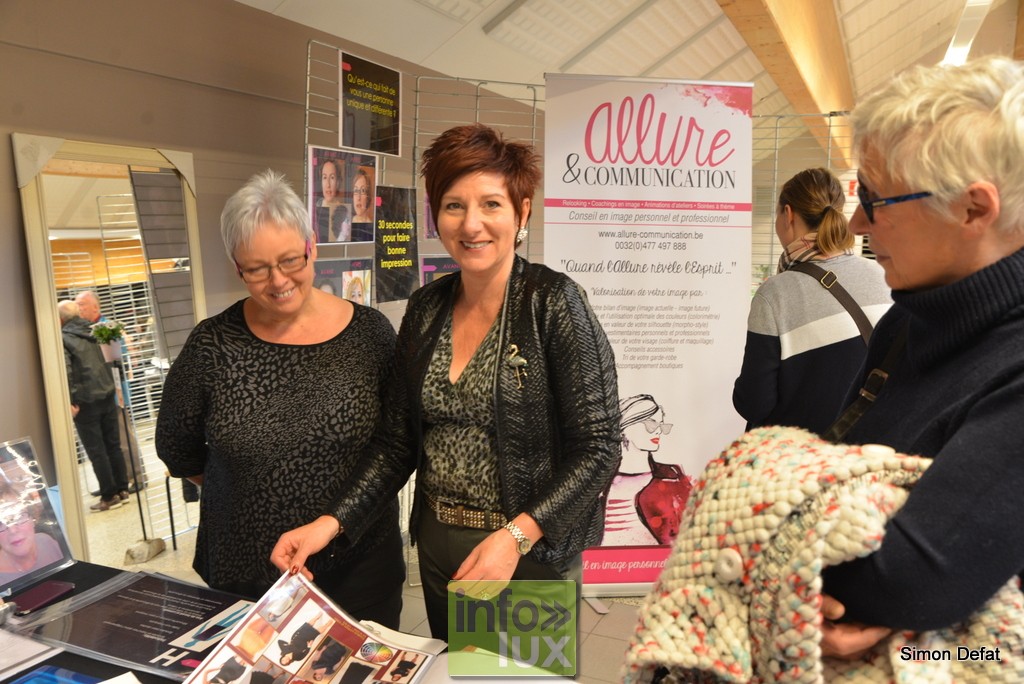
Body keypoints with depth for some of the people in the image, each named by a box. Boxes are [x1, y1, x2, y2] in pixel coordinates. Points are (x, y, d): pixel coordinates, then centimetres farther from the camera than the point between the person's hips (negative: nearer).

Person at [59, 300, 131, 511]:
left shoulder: (63, 339, -8)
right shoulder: (91, 332, 10)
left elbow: (65, 370, -19)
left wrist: (70, 401, -16)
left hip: (86, 402, -6)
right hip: (107, 395, 6)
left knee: (96, 451, 2)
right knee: (113, 446, 13)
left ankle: (109, 496, 7)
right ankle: (122, 490, 18)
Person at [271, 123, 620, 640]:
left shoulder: (554, 303, -16)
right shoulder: (425, 308, 0)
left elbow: (598, 447, -17)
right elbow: (399, 438, 3)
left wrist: (517, 536, -27)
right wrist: (331, 521, -7)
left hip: (528, 553, -5)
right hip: (438, 546, 5)